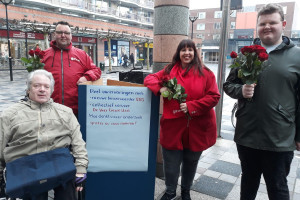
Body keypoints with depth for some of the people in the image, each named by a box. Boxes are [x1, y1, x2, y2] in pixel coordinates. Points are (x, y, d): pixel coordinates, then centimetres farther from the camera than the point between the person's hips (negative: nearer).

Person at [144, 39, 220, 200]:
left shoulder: (205, 73, -1)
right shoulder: (169, 70, 5)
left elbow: (214, 96, -5)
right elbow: (150, 78, 9)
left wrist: (191, 106, -16)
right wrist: (160, 88, -13)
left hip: (197, 128, 0)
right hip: (173, 126, 1)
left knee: (191, 163, 17)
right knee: (171, 163, 7)